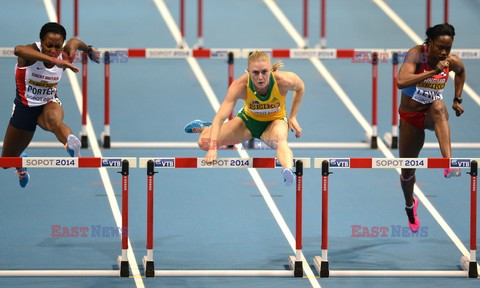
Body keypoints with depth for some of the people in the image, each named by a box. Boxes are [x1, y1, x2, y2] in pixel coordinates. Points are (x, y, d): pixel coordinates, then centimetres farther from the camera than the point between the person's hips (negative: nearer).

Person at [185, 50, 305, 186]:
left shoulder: (283, 81, -31)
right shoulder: (239, 86, -33)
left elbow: (300, 87, -5)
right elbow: (220, 118, -34)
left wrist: (292, 117, -8)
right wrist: (213, 148, -47)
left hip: (275, 120, -2)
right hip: (249, 119, 2)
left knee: (280, 140, -40)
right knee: (204, 142, -4)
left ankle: (288, 170, -71)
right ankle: (206, 128, 34)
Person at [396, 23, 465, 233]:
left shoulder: (453, 62, -12)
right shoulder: (416, 54, -23)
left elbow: (460, 71, 16)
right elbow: (401, 82, -41)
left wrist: (457, 100, 11)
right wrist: (433, 72, -45)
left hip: (432, 114, 1)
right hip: (410, 117, -1)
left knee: (439, 107, -39)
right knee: (407, 171, 9)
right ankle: (410, 205, 44)